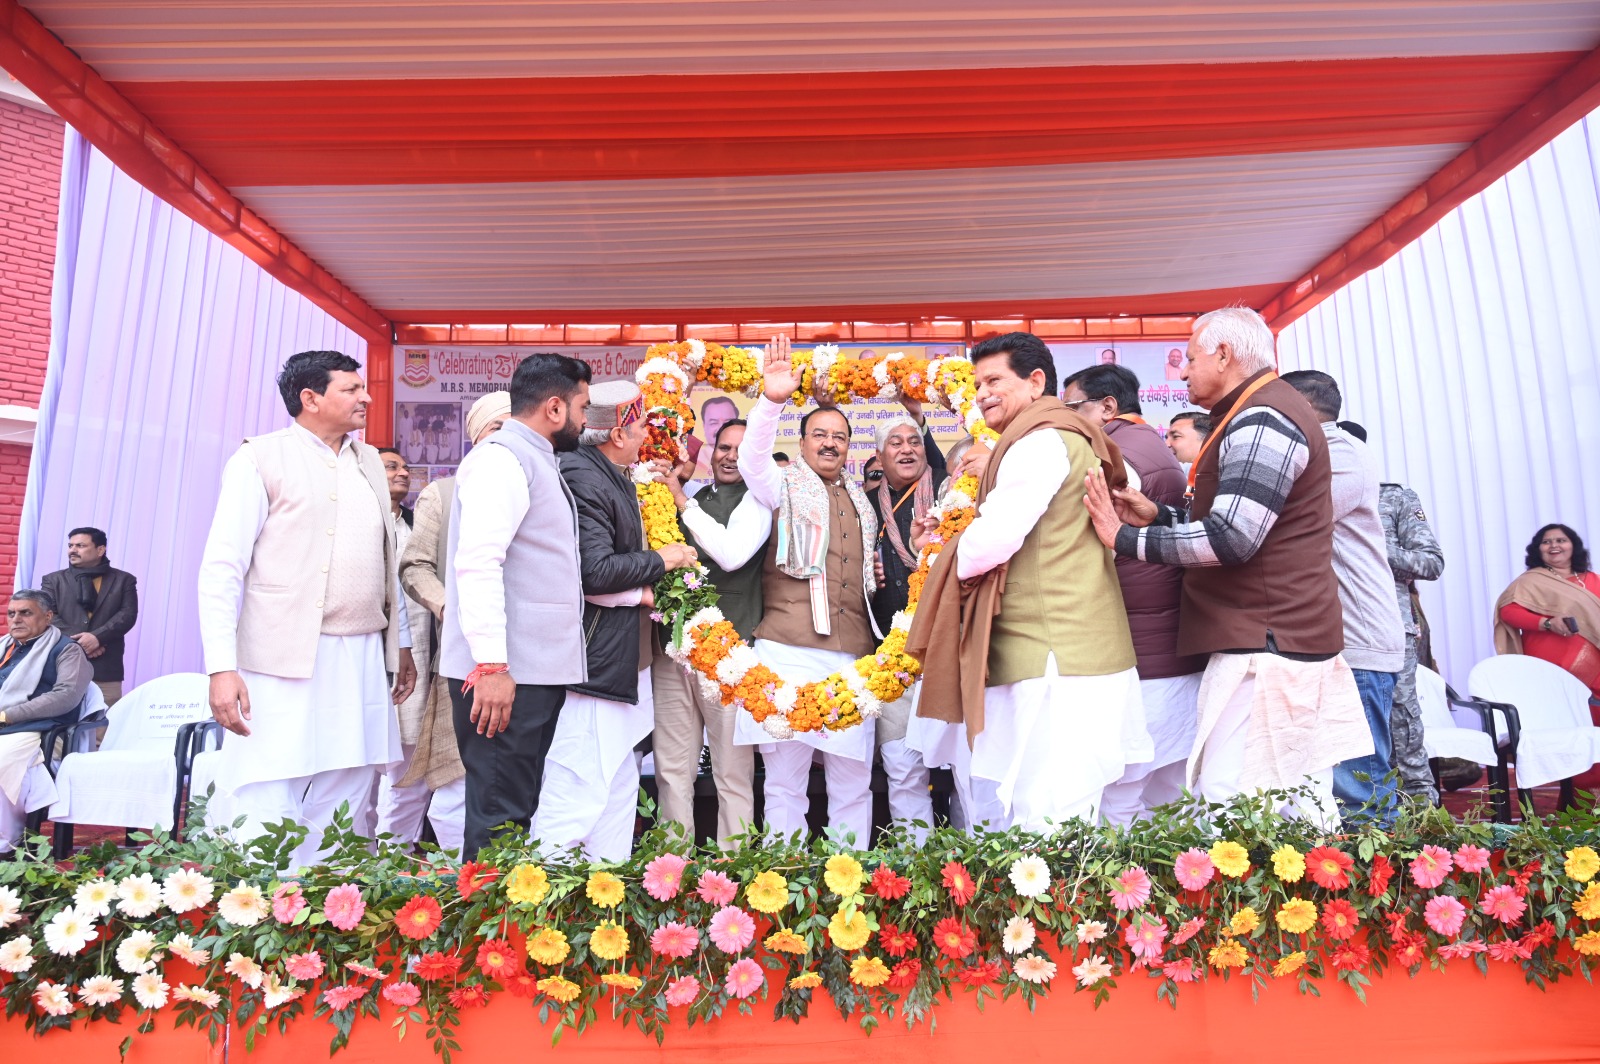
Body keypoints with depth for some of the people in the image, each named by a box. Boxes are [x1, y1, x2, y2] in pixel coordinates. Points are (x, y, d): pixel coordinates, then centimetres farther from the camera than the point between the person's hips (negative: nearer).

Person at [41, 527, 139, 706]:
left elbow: (128, 615, -1)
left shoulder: (123, 580, 10)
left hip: (106, 668, -1)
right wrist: (77, 642, -12)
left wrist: (97, 637, -16)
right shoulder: (53, 580, 13)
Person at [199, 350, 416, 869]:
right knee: (263, 812, -5)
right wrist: (222, 668, -15)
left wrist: (401, 641, 18)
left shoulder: (369, 461, 17)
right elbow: (221, 568, -7)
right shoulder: (260, 459, -1)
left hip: (363, 663, 6)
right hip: (283, 665, -5)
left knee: (346, 813, 8)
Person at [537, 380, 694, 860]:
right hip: (594, 661, -11)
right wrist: (660, 560, -9)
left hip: (618, 662, 11)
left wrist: (640, 587, 9)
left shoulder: (611, 475, 15)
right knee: (580, 792, -6)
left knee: (619, 785, 16)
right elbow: (595, 570, -23)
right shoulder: (582, 477, -17)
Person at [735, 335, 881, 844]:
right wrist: (772, 401, -31)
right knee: (785, 777, 1)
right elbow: (751, 459, -17)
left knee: (854, 779, 9)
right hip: (789, 651, -5)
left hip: (852, 654, 5)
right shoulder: (785, 486, 5)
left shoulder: (861, 500, 21)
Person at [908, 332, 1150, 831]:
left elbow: (994, 538, -19)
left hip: (1055, 662, -10)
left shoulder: (1040, 441, -10)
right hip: (1074, 657, 10)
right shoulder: (1071, 439, 22)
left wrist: (958, 561, 1)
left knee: (1046, 821, -8)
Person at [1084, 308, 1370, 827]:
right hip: (1287, 638, 11)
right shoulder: (1259, 415, 20)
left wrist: (1125, 537, -14)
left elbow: (1230, 539, -23)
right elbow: (1233, 519, 23)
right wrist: (1159, 516, 8)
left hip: (1265, 643, -11)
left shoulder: (1260, 420, -14)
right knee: (1301, 809, 14)